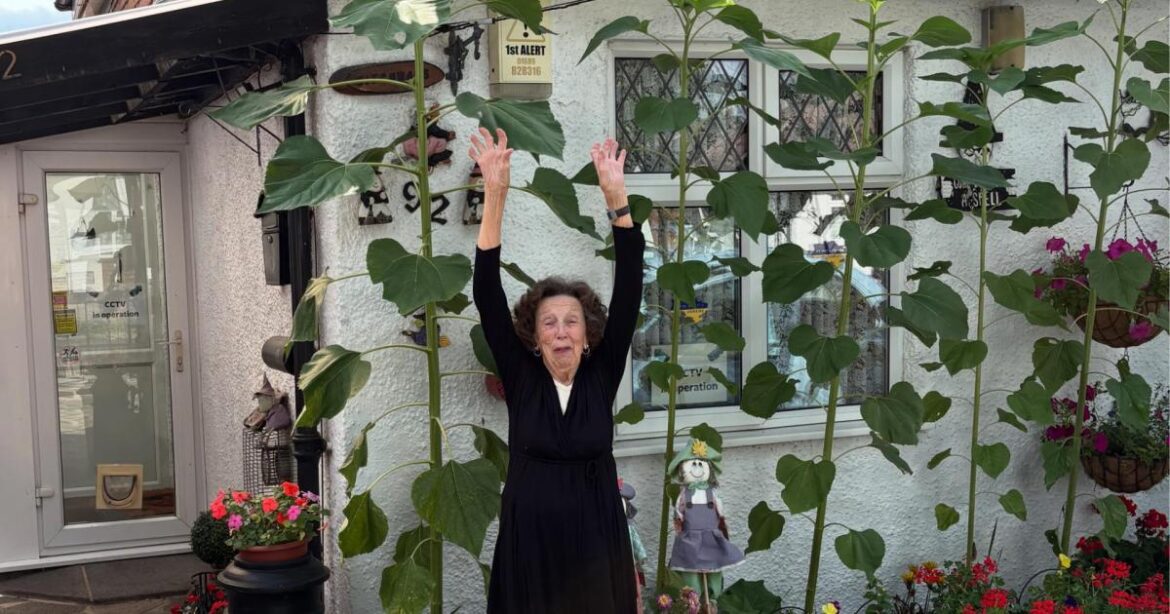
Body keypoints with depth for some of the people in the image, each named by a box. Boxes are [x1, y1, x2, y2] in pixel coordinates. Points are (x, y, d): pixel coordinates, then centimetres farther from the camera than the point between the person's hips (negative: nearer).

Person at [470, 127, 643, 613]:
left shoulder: (602, 375, -1)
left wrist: (615, 198, -17)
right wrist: (495, 196, -20)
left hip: (596, 549, 1)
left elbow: (629, 288, -8)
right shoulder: (520, 377, -2)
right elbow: (486, 293, -11)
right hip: (528, 548, 0)